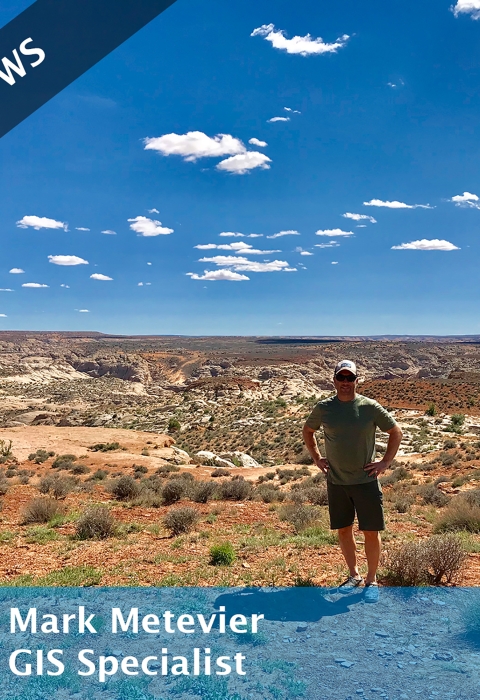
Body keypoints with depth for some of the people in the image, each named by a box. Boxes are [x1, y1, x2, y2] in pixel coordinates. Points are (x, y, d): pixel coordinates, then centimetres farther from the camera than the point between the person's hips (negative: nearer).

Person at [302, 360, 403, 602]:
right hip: (336, 481, 2)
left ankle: (371, 580, 21)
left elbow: (396, 432, 4)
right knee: (343, 530, 12)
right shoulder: (323, 408, -2)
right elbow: (307, 431, 16)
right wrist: (317, 458, 8)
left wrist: (385, 462, -1)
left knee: (371, 531, 3)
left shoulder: (370, 407, -7)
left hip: (366, 480, -2)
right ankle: (354, 575, 31)